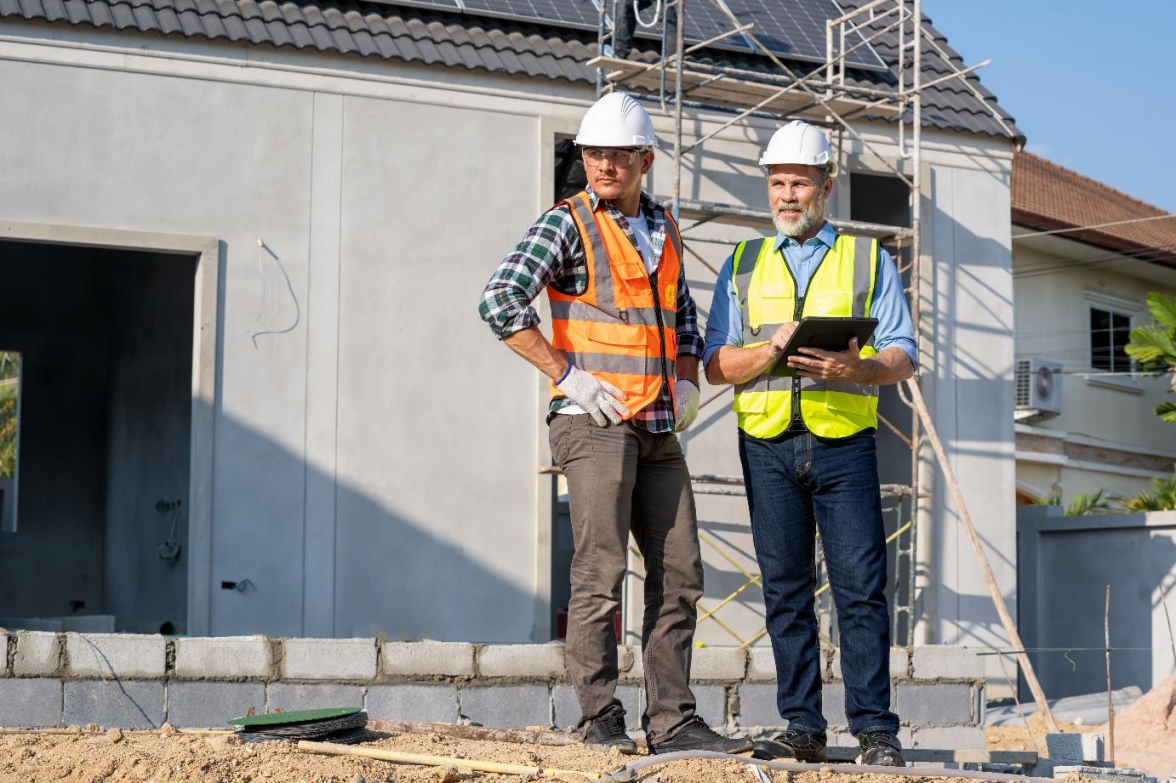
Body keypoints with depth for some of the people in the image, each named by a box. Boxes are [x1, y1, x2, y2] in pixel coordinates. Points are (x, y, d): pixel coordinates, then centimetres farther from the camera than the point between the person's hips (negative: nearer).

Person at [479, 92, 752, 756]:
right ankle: (601, 719, 0)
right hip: (595, 422, -7)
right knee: (601, 574, -7)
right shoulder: (567, 223, -4)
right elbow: (502, 301, -15)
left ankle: (673, 720, 10)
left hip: (661, 428, 7)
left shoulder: (665, 228, 16)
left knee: (679, 575, 5)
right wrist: (569, 375, -16)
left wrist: (688, 381, 13)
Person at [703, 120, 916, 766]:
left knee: (861, 588, -7)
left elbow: (902, 357, 4)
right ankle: (802, 728, 7)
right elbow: (716, 364, 8)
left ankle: (875, 730, -3)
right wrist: (771, 350, -12)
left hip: (844, 444, -2)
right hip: (768, 446, 2)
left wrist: (855, 367, -17)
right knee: (786, 592, 2)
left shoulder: (869, 259, 11)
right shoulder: (744, 265, 16)